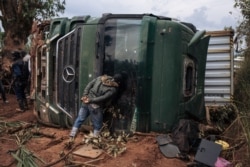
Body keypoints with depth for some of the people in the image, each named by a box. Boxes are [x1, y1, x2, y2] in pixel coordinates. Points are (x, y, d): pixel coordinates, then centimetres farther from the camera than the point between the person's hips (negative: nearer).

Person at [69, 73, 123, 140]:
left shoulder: (100, 78, 6)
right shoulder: (113, 90, -10)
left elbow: (89, 84, 4)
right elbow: (103, 98, -17)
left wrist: (84, 95, 2)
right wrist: (91, 100, -13)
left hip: (86, 102, 6)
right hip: (96, 107, -5)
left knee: (79, 119, 18)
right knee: (97, 125, 14)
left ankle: (72, 136, 24)